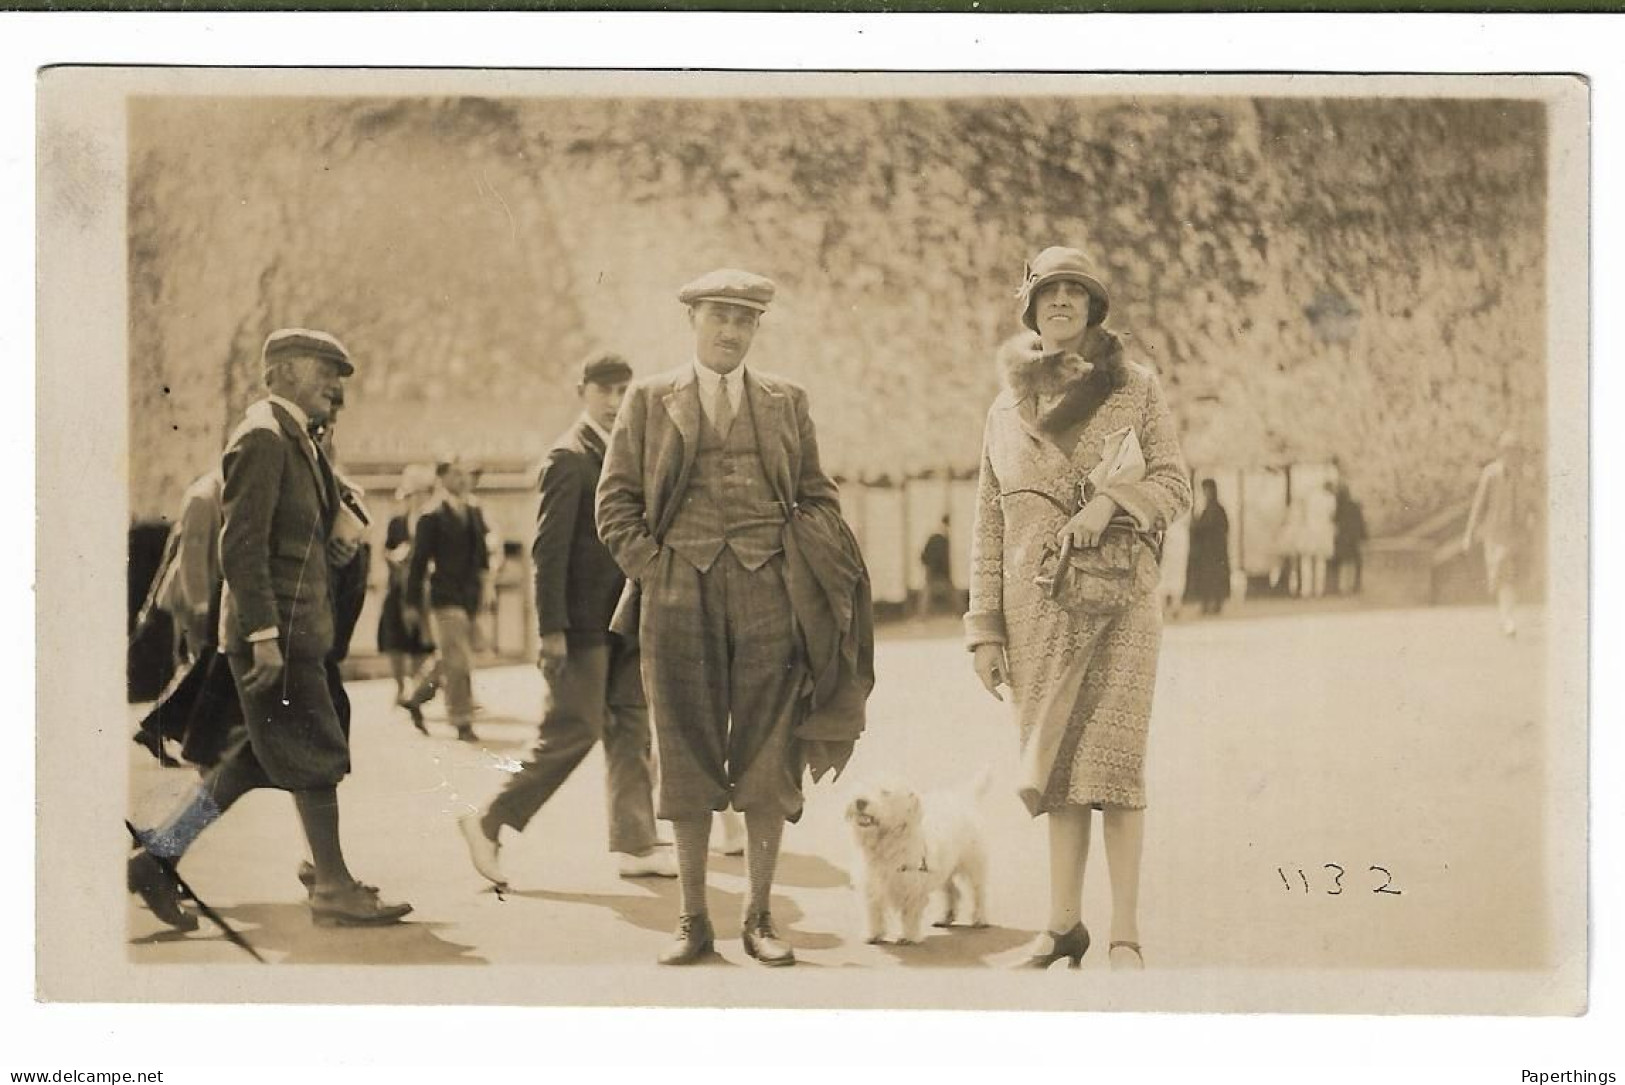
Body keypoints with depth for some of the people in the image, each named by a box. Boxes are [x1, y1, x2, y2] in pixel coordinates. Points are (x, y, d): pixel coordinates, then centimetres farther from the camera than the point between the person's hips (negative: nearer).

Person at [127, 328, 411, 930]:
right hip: (278, 631, -10)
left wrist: (342, 532, 7)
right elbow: (241, 546, -19)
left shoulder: (299, 441, 18)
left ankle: (155, 857, 17)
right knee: (316, 755, -3)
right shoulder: (262, 437, -13)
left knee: (259, 758, 12)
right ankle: (333, 889, 6)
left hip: (299, 628, 10)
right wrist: (265, 636, -23)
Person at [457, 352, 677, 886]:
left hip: (626, 619, 8)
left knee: (632, 731, 8)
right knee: (575, 730, -7)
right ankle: (490, 823, 4)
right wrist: (552, 629, -19)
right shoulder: (569, 458, -10)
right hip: (583, 621, -8)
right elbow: (548, 548, -14)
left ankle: (635, 845, 12)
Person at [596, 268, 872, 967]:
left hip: (769, 594, 1)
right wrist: (653, 568, -3)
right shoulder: (649, 401, 10)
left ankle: (760, 917, 7)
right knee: (686, 758, 2)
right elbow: (616, 502, 8)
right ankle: (693, 921, 9)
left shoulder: (787, 403, 14)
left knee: (768, 759, -1)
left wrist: (809, 574, 0)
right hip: (679, 595, 0)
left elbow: (816, 497, 14)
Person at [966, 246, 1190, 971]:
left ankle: (1125, 936, -6)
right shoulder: (1006, 409, 13)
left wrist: (1111, 499, -17)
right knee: (1054, 764, 4)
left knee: (1113, 760, -9)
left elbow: (1175, 486, 3)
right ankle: (1063, 924, 12)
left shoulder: (1135, 388, 6)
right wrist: (985, 628, 8)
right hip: (1036, 602, 3)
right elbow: (989, 526, 13)